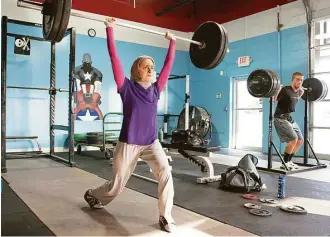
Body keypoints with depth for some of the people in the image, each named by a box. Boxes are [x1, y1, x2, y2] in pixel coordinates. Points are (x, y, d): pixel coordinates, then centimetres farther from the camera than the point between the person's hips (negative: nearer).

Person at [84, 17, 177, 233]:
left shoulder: (156, 89, 2)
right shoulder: (127, 87, -8)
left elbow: (168, 64, 10)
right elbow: (114, 58, -11)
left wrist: (172, 42, 15)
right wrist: (110, 29, -11)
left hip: (152, 143, 3)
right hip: (128, 144, -3)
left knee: (165, 173, -24)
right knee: (117, 186, 13)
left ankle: (166, 217, -8)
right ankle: (92, 195, 46)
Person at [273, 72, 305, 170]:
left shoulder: (296, 91, 8)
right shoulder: (285, 90, -18)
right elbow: (273, 100, -22)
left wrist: (302, 91, 22)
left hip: (290, 118, 10)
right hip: (280, 118, -10)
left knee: (300, 140, 10)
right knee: (293, 138, -20)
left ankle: (288, 161, 20)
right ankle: (285, 163, -6)